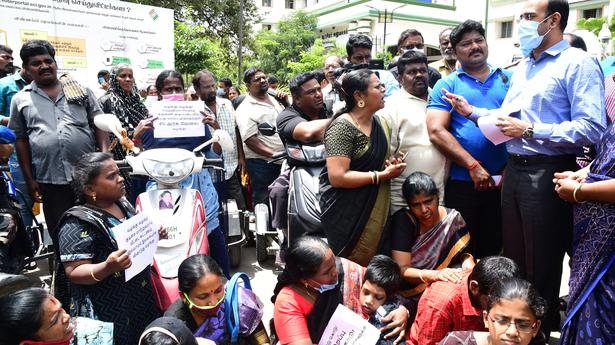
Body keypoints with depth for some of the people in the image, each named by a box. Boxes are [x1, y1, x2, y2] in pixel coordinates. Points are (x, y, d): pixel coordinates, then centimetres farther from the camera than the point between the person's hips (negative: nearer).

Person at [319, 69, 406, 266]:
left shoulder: (379, 123, 8)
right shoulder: (342, 126, -17)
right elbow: (337, 177, -25)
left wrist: (391, 165, 2)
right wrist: (381, 175, -21)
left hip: (375, 208, 8)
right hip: (347, 211, -7)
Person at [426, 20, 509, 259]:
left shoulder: (508, 79, 9)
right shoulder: (447, 85, 1)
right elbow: (436, 131, -11)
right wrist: (473, 166, -16)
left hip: (503, 181, 3)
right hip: (462, 182, -2)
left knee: (495, 249, 15)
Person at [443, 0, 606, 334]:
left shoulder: (577, 63, -9)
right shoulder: (522, 67, 16)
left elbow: (591, 129, -20)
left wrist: (531, 130, -19)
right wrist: (472, 111, 6)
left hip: (548, 173, -7)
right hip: (514, 169, 8)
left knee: (542, 264, 5)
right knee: (513, 257, 17)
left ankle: (541, 329, 25)